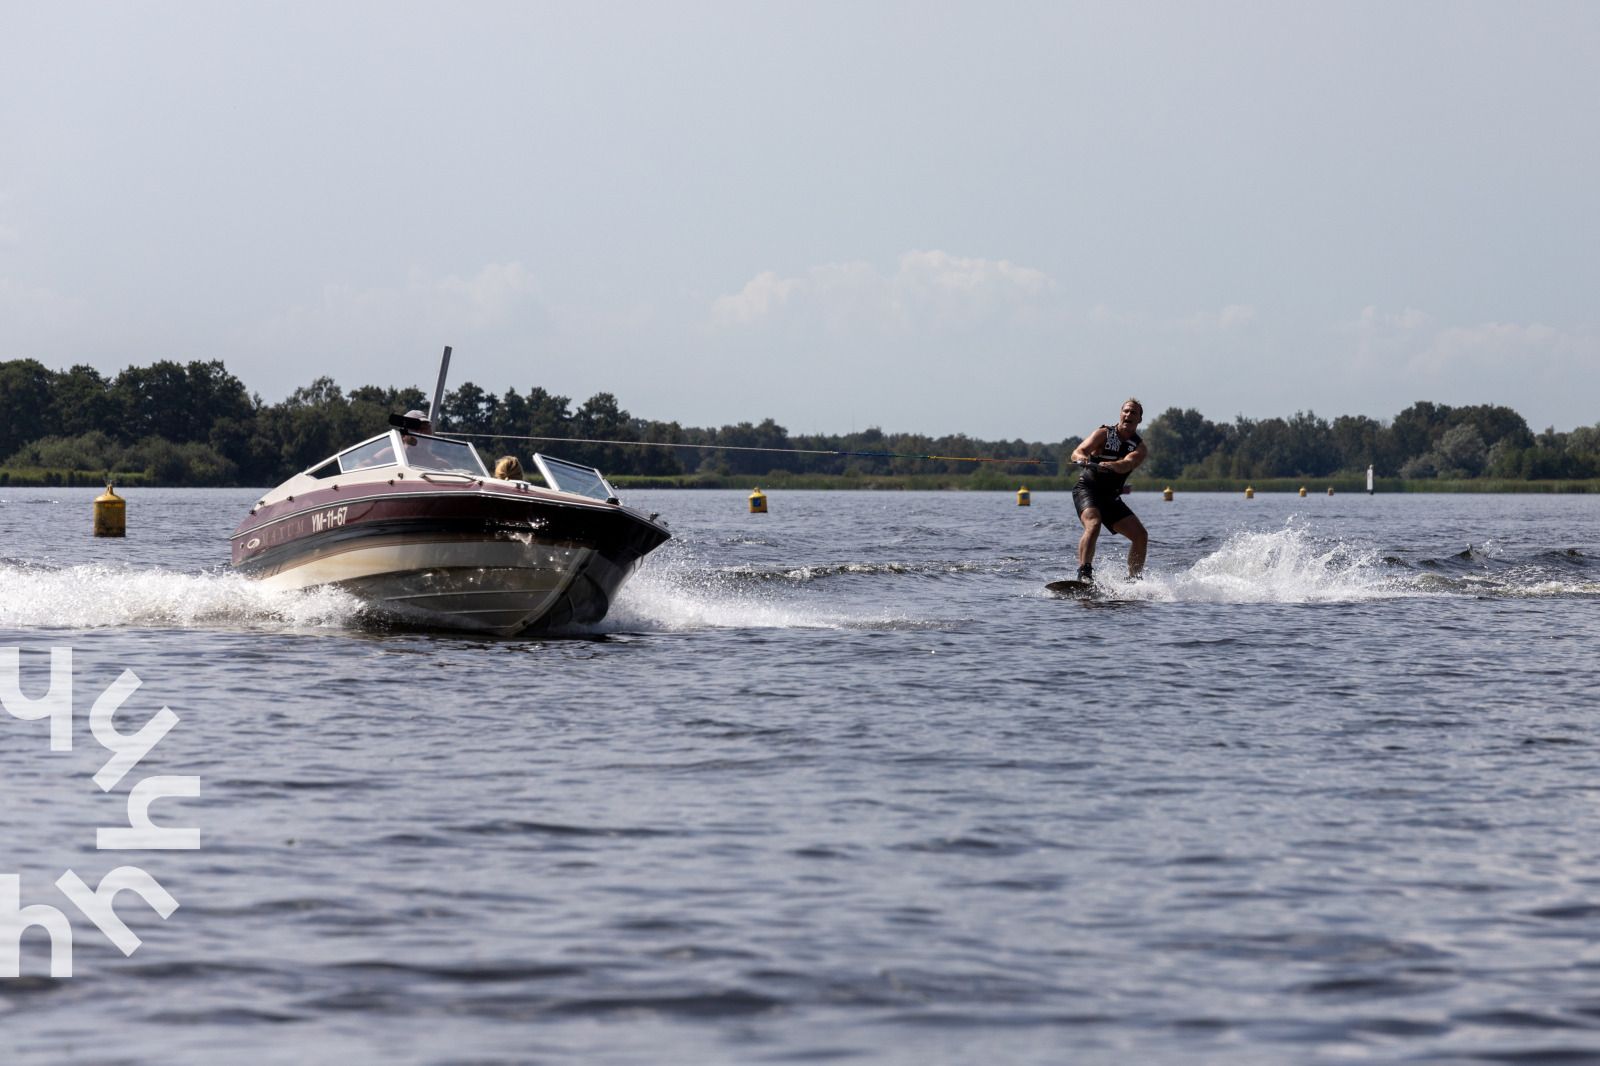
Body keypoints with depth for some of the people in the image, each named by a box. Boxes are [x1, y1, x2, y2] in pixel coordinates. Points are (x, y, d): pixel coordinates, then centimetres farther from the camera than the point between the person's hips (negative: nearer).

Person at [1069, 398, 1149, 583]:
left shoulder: (1139, 448, 1)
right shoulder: (1104, 434, -5)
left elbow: (1127, 464, -23)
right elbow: (1077, 452, -20)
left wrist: (1111, 465, -45)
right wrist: (1081, 458, -45)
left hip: (1110, 497, 5)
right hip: (1087, 490, -5)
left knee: (1141, 536, -3)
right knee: (1093, 525, -32)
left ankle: (1134, 580, 9)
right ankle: (1084, 574, -40)